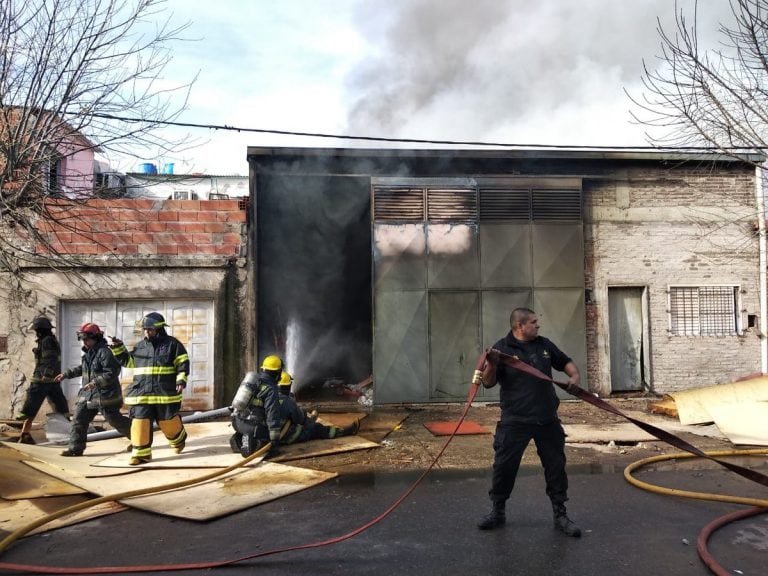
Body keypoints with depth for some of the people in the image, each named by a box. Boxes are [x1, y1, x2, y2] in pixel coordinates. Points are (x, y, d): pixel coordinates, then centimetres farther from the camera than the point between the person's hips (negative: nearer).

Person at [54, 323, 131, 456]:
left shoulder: (104, 352, -18)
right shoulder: (88, 352, 11)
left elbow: (112, 373, -23)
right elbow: (82, 368, 28)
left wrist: (95, 382, -29)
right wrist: (66, 374, 22)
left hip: (105, 394, -9)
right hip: (88, 394, 9)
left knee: (115, 420, 1)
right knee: (79, 419, 5)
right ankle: (76, 448, 14)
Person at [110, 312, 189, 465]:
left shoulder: (172, 344, -2)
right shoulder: (140, 346, 11)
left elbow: (183, 364, -4)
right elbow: (128, 361, 22)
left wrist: (181, 380, -16)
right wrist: (118, 349, 9)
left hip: (166, 393, -4)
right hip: (142, 393, 4)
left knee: (169, 422, 6)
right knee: (140, 422, -3)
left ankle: (179, 439, 36)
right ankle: (141, 453, 7)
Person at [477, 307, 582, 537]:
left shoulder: (544, 345, 6)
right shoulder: (502, 348, -8)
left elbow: (565, 362, 20)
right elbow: (488, 383, -11)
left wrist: (575, 375, -1)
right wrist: (492, 365, -32)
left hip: (547, 420, 4)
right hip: (514, 421, -4)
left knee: (556, 466, 10)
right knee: (504, 467, 2)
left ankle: (560, 515, 26)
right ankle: (498, 512, 22)